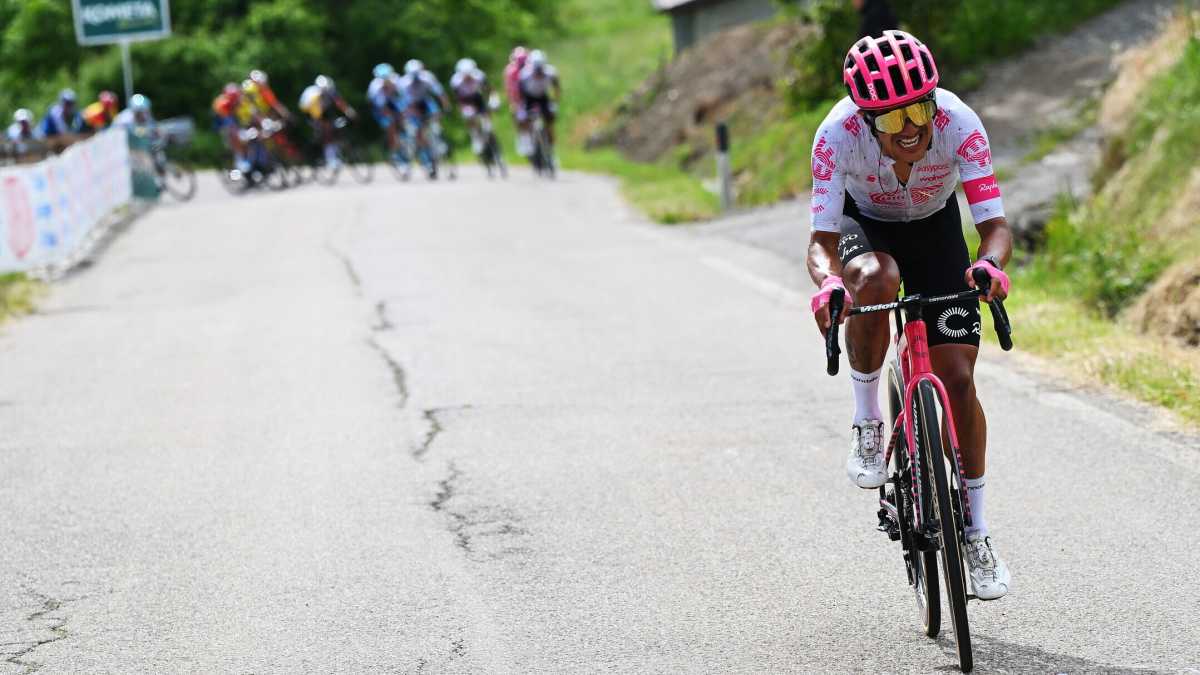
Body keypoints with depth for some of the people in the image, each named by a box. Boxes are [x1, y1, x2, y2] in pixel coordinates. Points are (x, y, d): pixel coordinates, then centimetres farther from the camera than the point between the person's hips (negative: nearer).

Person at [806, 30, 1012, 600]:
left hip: (934, 227, 1)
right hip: (864, 224, -1)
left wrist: (991, 264, -58)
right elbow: (822, 241, -35)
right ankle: (867, 423, -15)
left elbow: (996, 224, -35)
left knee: (958, 378, -8)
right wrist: (827, 282, -58)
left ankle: (977, 535, 6)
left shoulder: (959, 124, -34)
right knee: (875, 281, -39)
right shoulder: (838, 133, -35)